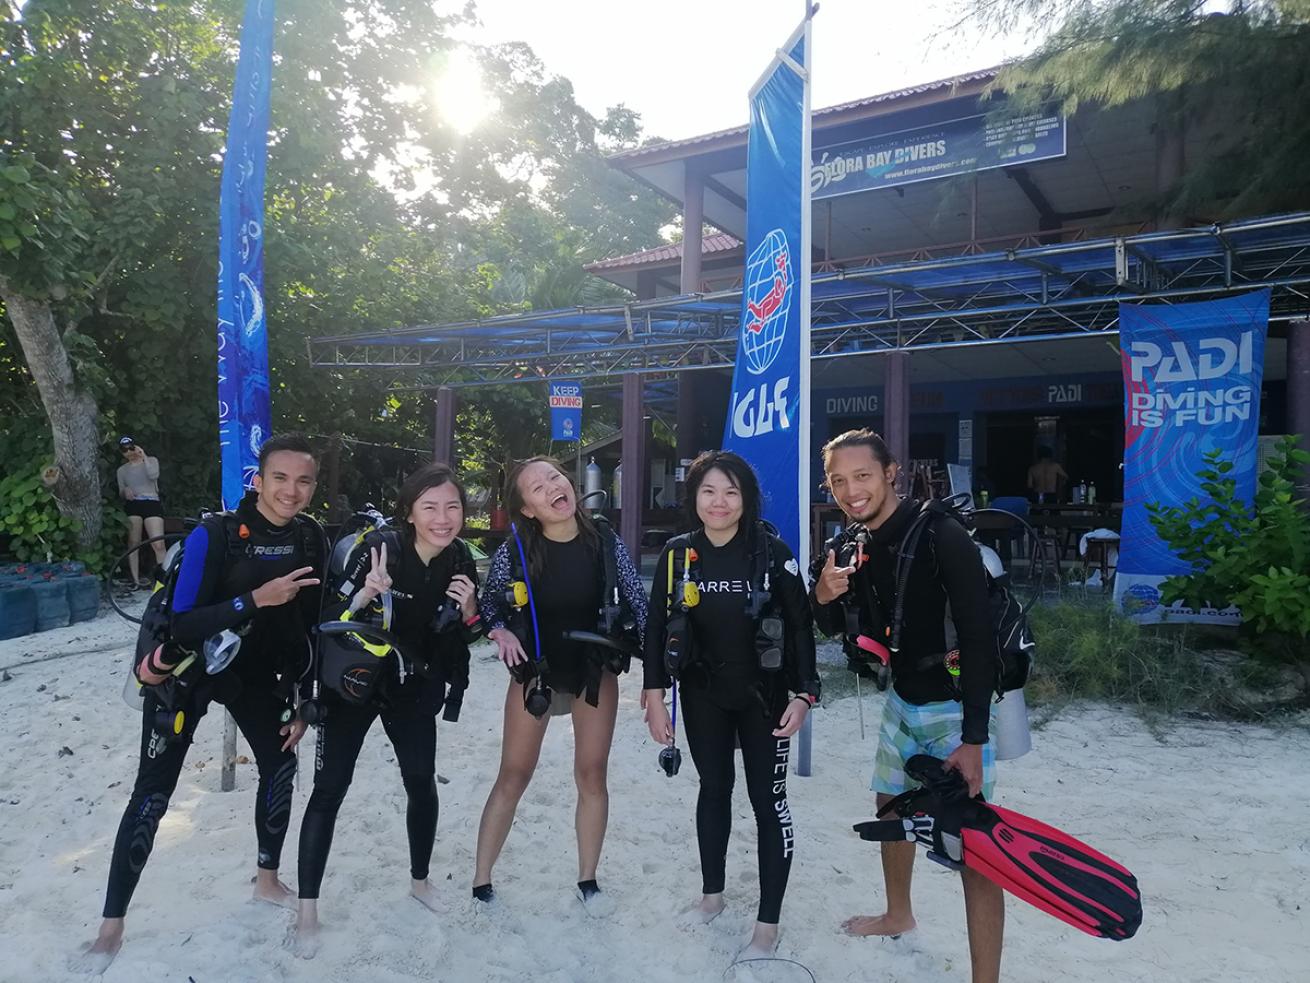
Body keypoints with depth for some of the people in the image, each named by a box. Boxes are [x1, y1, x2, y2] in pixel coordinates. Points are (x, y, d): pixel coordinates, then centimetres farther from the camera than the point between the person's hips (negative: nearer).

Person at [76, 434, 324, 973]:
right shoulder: (213, 535, -27)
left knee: (280, 764, 12)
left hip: (255, 672, 5)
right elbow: (181, 623, -28)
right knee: (152, 793, -2)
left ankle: (267, 878, 36)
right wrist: (256, 599, -39)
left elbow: (308, 623, -3)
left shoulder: (310, 538, -12)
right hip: (185, 671, -5)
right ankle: (111, 927, 15)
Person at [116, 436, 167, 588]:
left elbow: (153, 475, -10)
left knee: (158, 544, -15)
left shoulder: (151, 460, 11)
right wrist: (125, 491, -5)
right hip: (133, 505, 3)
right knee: (133, 543, -3)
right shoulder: (122, 470, 18)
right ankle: (135, 579, 2)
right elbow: (121, 493, 18)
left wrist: (143, 456, -5)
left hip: (151, 503, -3)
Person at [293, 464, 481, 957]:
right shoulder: (378, 548, -24)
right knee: (329, 791, -2)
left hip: (414, 689, 4)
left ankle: (420, 880, 34)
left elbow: (464, 638, 3)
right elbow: (329, 618, -21)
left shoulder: (460, 561, -9)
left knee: (422, 784, 11)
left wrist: (468, 611, -18)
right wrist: (367, 593, -39)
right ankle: (307, 911, 12)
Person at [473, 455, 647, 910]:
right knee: (513, 777, 4)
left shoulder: (606, 543, -14)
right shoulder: (514, 551, -17)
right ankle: (481, 882, 18)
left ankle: (588, 881, 25)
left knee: (592, 776, 7)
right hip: (535, 671, -1)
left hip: (595, 671, 1)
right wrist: (501, 632, -23)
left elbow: (638, 604, -6)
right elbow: (489, 603, -2)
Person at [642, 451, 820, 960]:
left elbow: (800, 626, -8)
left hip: (765, 693, -3)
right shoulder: (678, 554, -5)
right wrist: (654, 696, -5)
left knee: (768, 799, 2)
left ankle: (768, 924, 14)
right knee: (713, 788, 17)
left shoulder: (771, 551, -13)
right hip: (703, 694, 3)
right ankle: (712, 894, 36)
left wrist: (803, 694, -12)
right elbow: (657, 627, -2)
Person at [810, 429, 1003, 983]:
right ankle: (898, 914, 47)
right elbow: (836, 629, 9)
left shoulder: (941, 537, -23)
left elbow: (979, 639, -24)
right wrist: (824, 595, -15)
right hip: (902, 698, 8)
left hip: (957, 706, -8)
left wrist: (973, 738, -25)